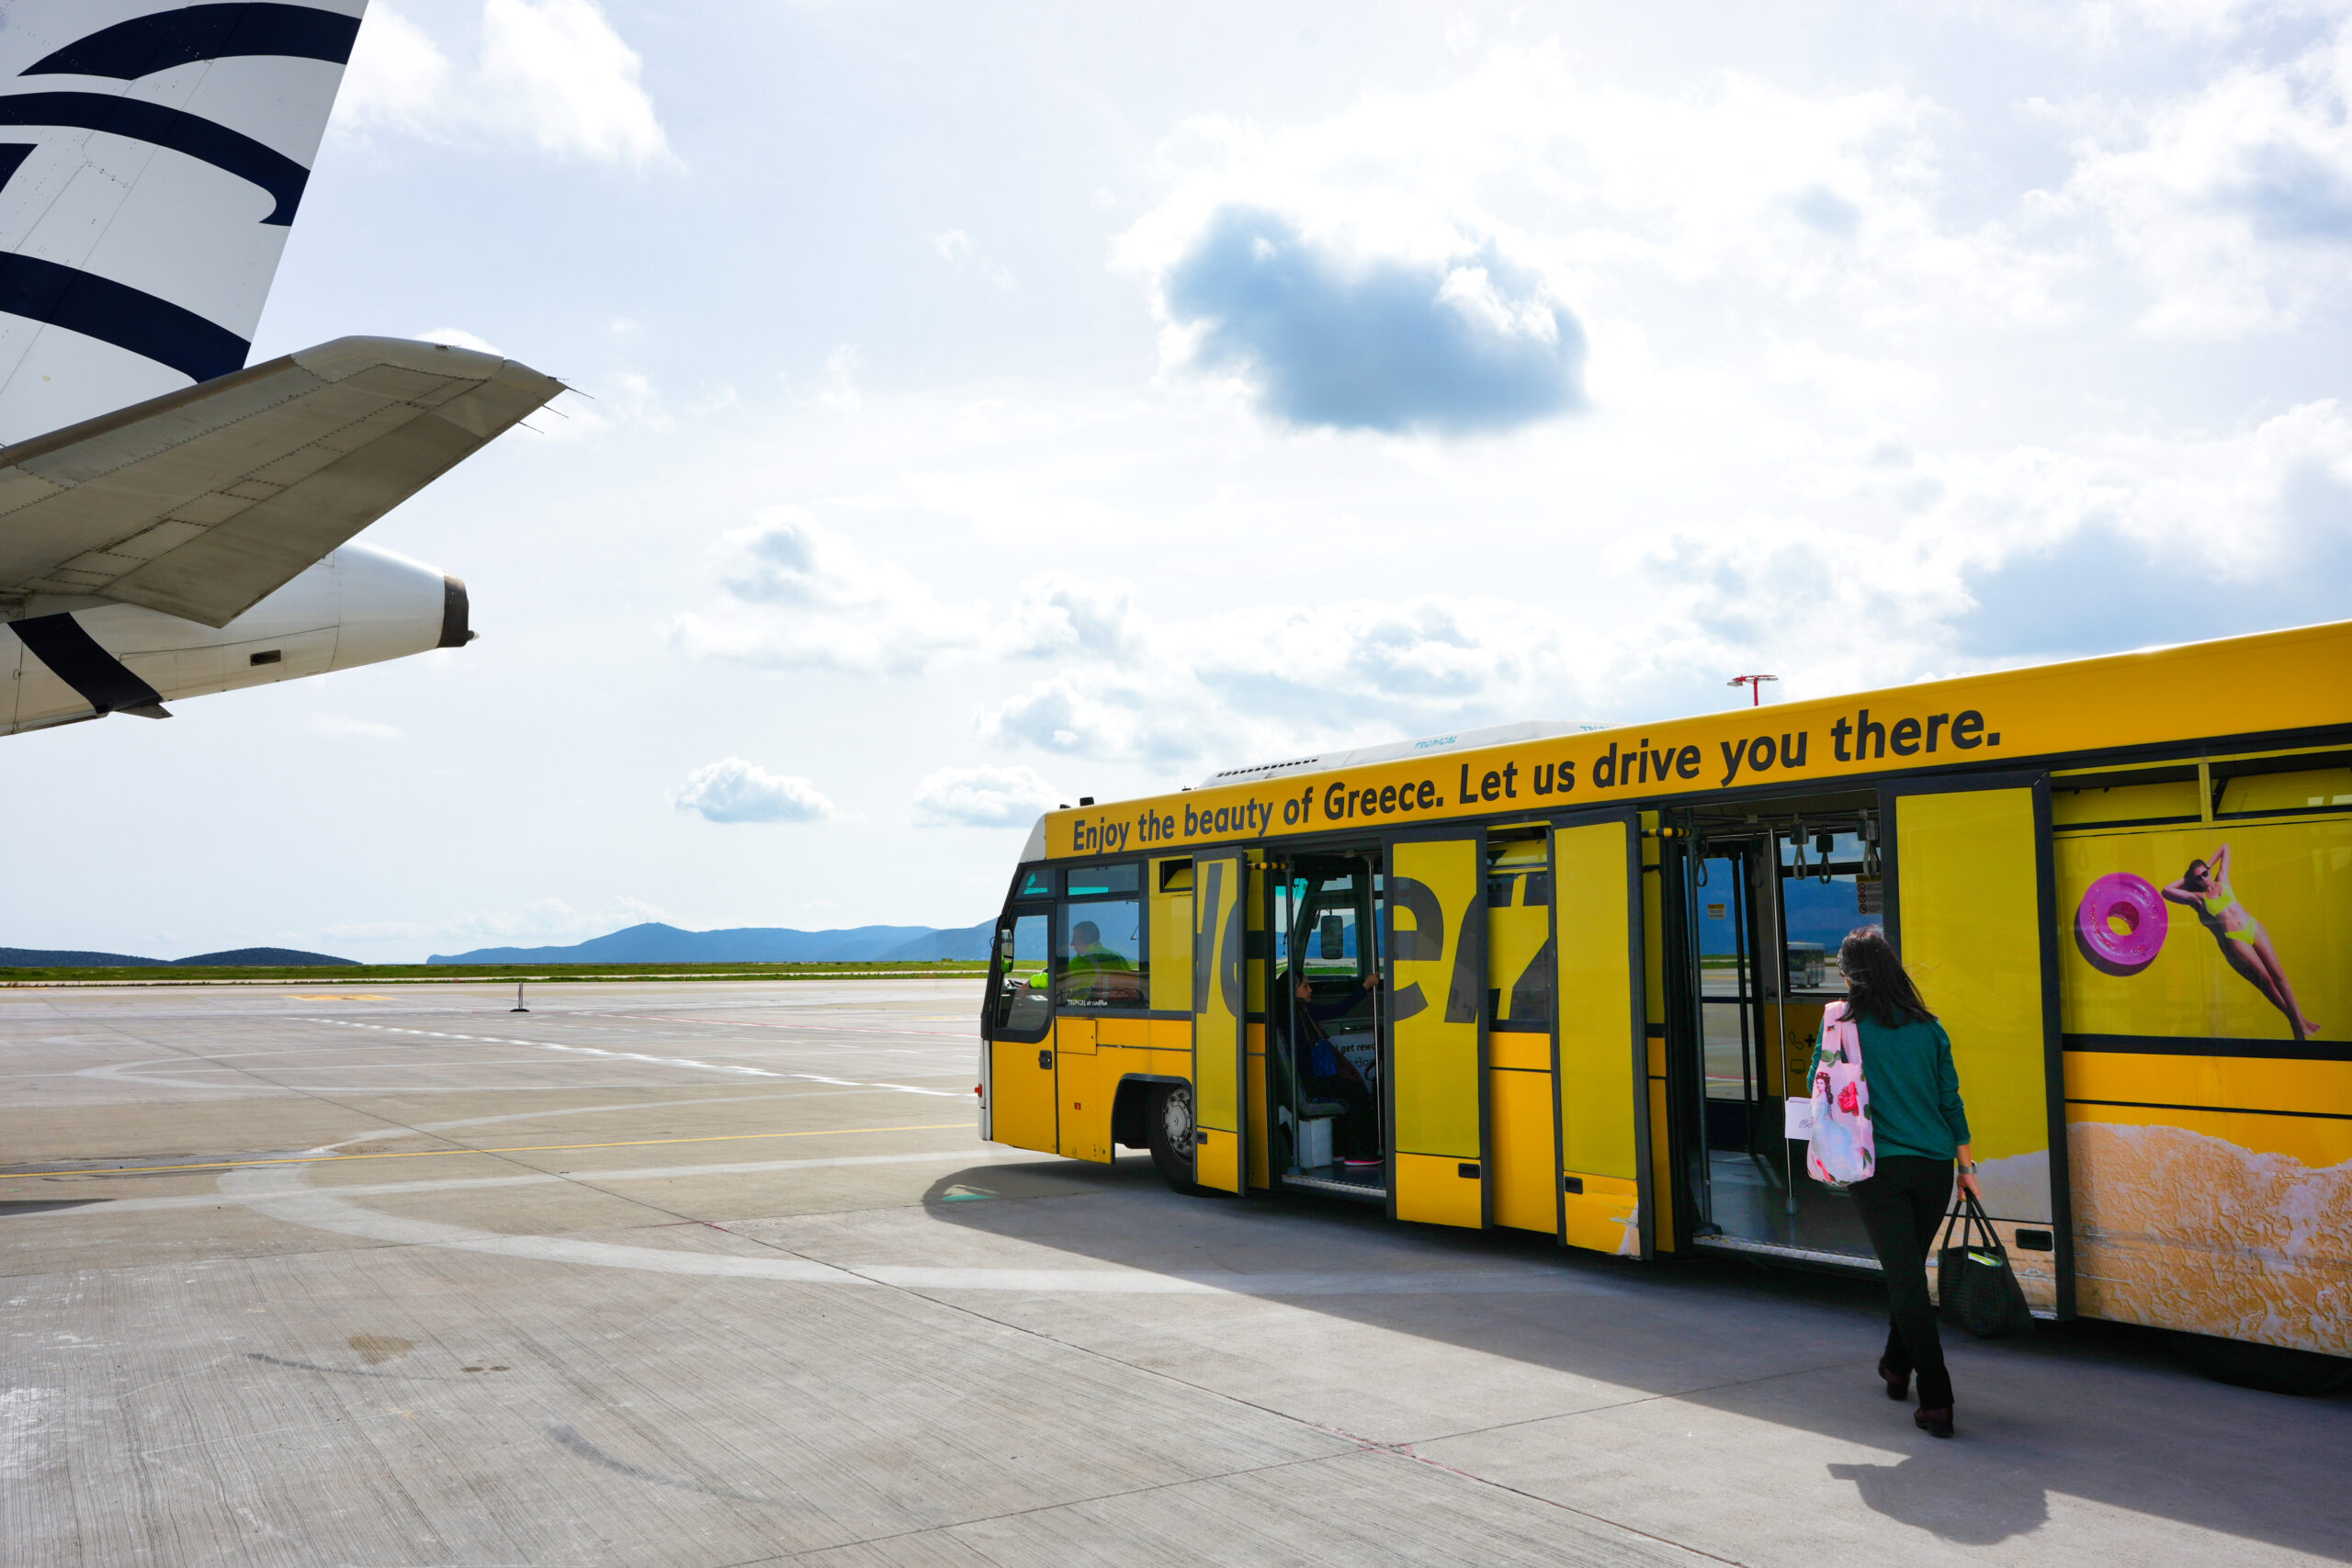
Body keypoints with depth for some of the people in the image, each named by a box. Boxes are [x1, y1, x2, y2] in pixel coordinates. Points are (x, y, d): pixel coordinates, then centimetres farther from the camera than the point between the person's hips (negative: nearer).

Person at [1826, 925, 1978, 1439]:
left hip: (1877, 1169, -4)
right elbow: (1950, 1100, 6)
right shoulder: (1927, 1026, 3)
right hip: (1933, 1166, 4)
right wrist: (1967, 1166, 12)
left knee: (1905, 1277, -1)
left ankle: (1937, 1401, -7)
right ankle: (1897, 1367, 40)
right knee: (1909, 1270, 21)